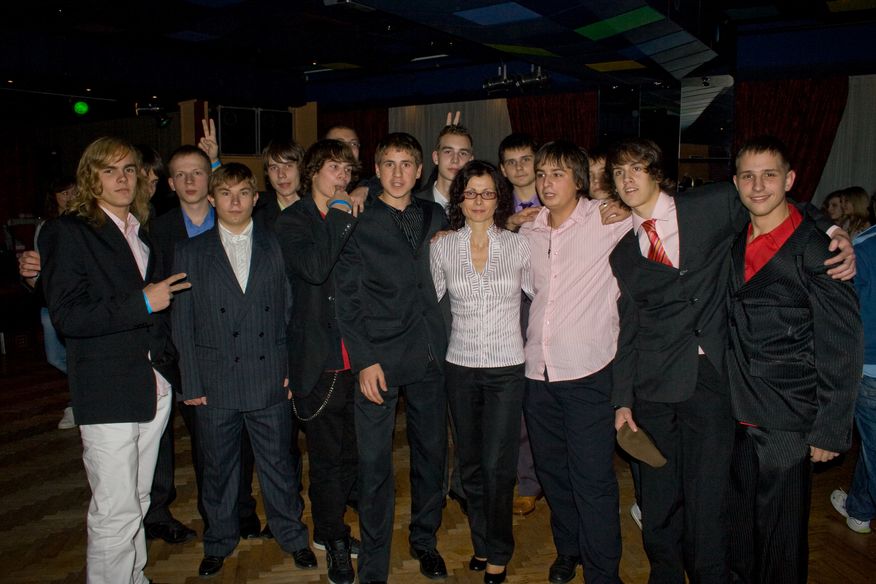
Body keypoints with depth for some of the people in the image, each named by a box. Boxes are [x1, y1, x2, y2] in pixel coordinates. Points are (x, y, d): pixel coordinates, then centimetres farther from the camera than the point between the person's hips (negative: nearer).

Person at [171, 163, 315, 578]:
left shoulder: (276, 247, 5)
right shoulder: (190, 252, 3)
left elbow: (289, 312, 5)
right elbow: (183, 323, 2)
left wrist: (292, 369, -1)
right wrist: (191, 383, -3)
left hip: (270, 380, 0)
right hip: (214, 383, 0)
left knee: (277, 464, 12)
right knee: (218, 469, 14)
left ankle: (291, 536, 31)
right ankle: (219, 543, 34)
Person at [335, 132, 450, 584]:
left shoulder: (434, 218, 10)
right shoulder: (359, 224, -1)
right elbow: (347, 299, -4)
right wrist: (364, 360, -9)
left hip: (430, 356, 4)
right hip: (379, 358, -3)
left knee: (431, 452, 14)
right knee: (375, 464, 1)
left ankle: (424, 539, 35)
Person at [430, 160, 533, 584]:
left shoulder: (518, 246, -2)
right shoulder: (442, 248, 0)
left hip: (507, 368, -1)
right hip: (460, 367, 2)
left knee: (497, 466, -1)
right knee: (470, 464, 12)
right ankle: (482, 544, 34)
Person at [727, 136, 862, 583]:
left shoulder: (813, 249, -13)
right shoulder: (735, 245, 6)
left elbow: (842, 345, -13)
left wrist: (830, 429, -12)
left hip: (787, 421, -6)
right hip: (738, 414, 6)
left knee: (780, 531, 9)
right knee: (740, 524, 19)